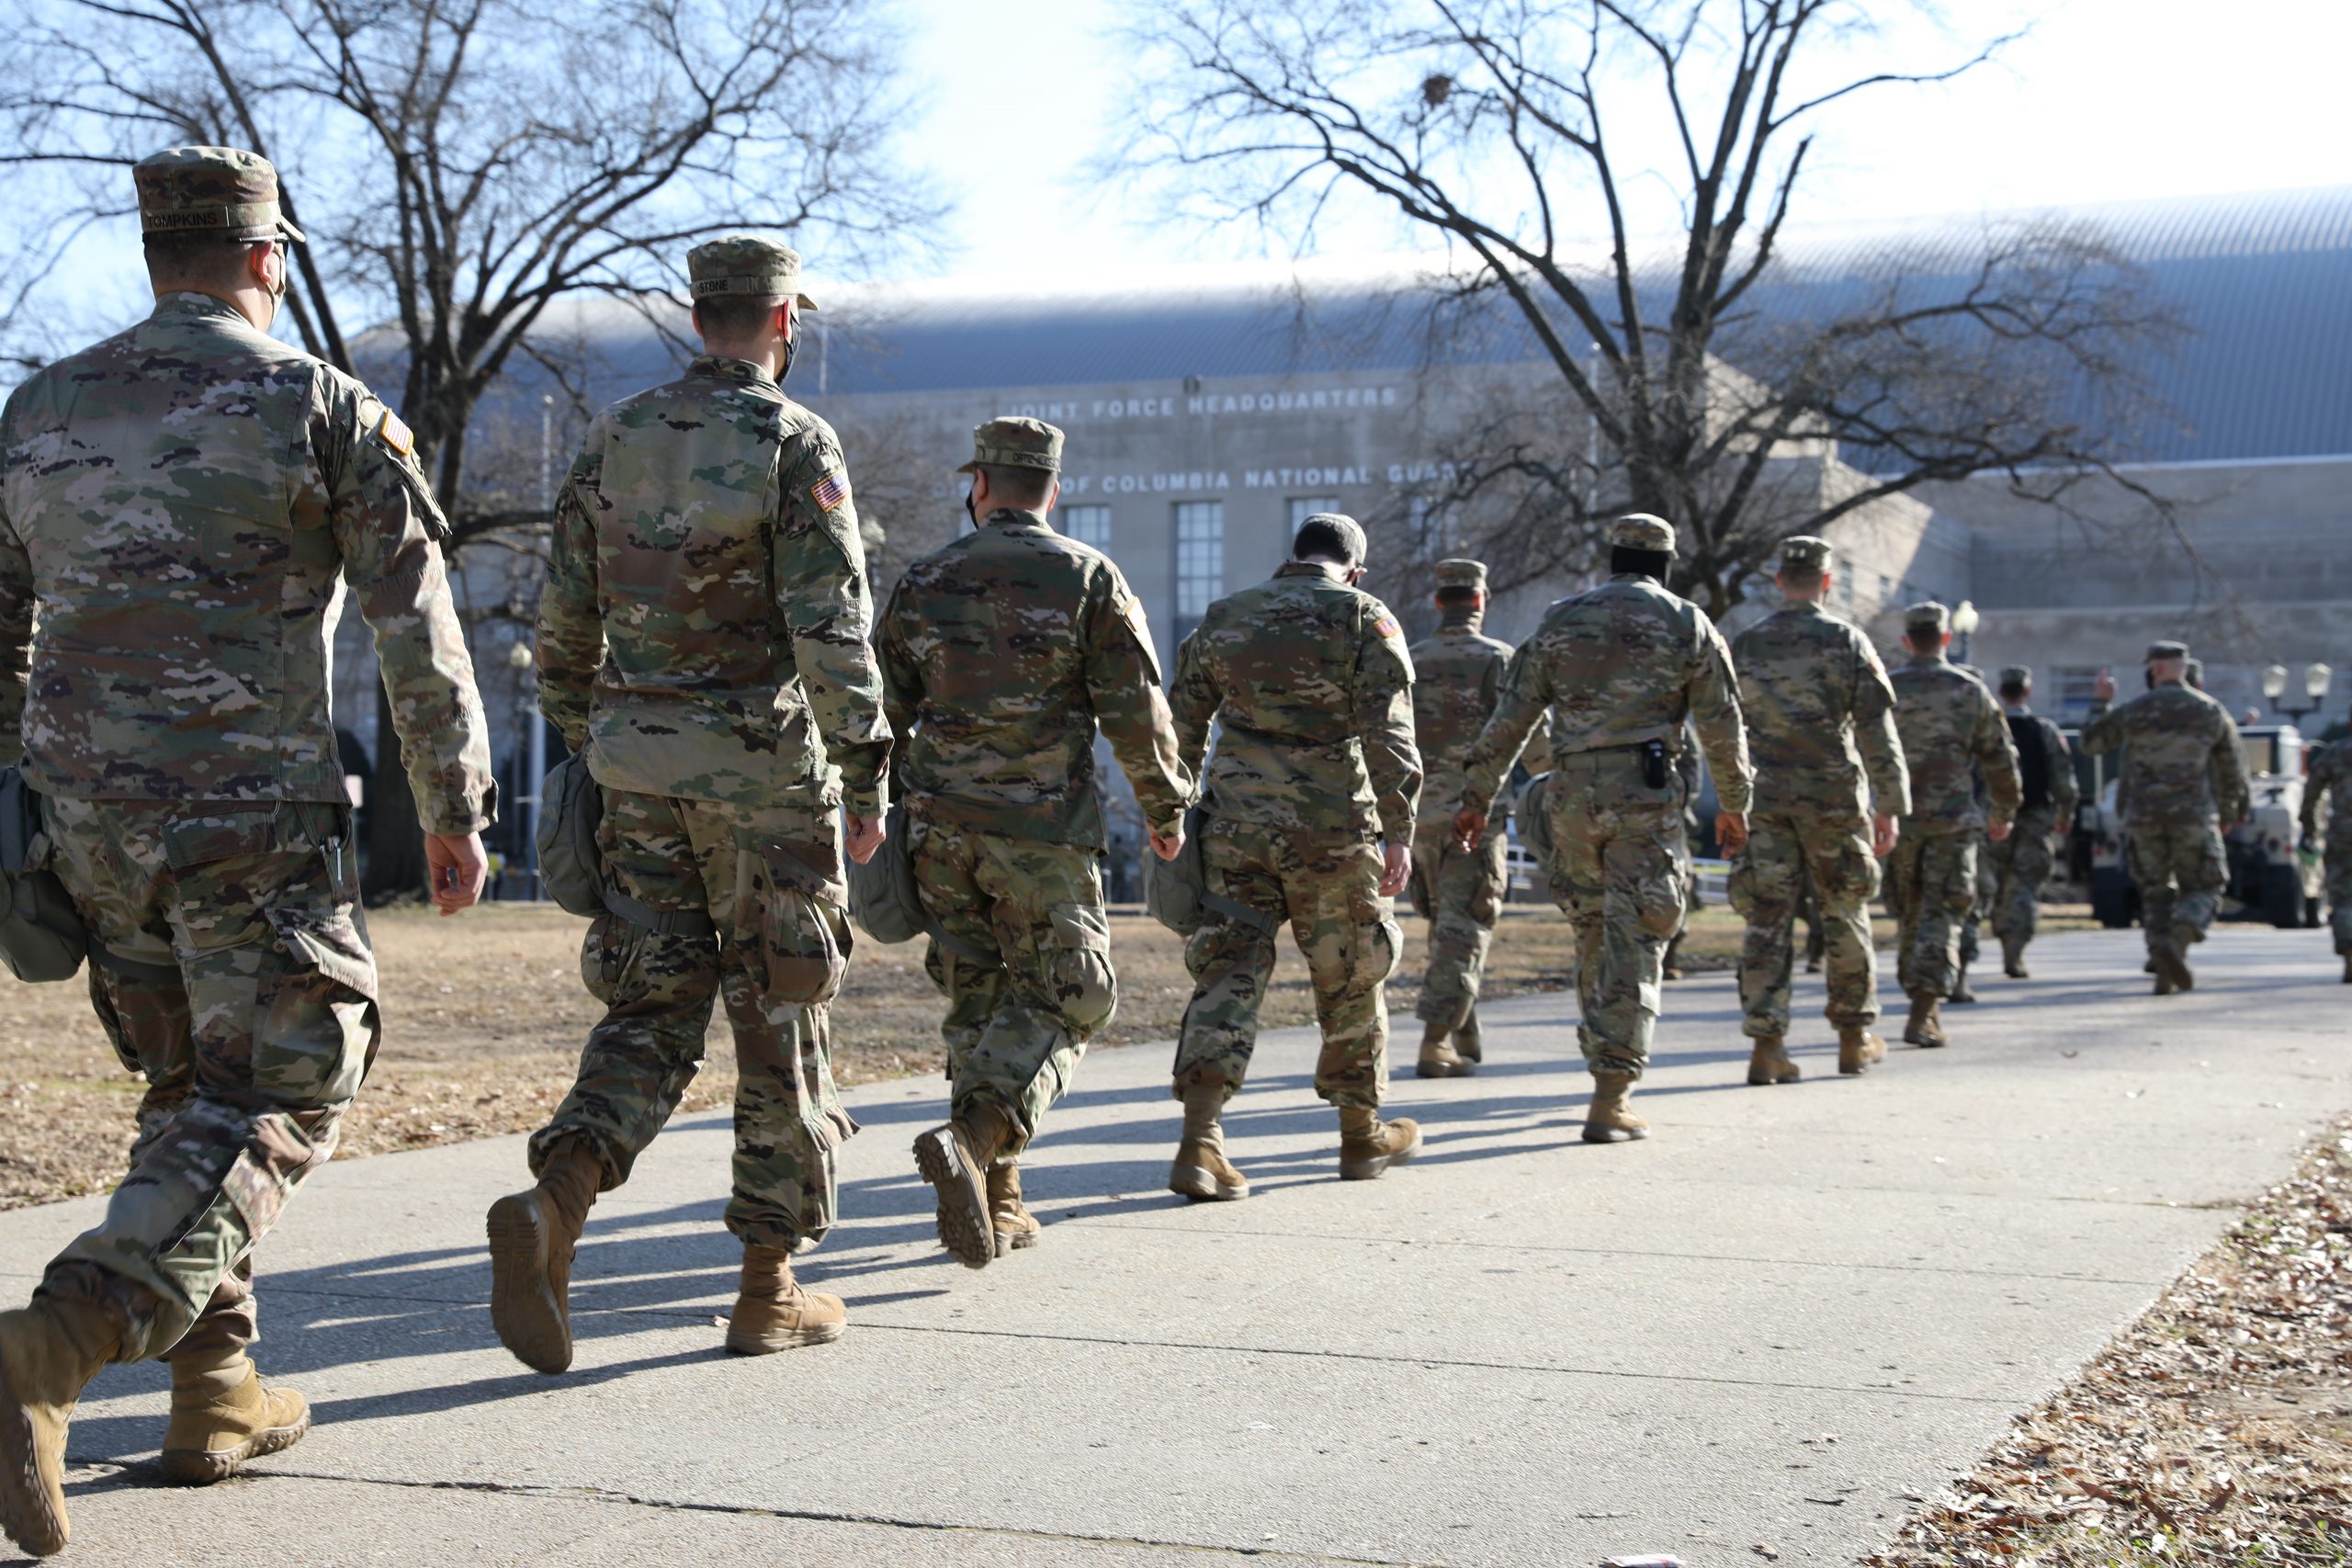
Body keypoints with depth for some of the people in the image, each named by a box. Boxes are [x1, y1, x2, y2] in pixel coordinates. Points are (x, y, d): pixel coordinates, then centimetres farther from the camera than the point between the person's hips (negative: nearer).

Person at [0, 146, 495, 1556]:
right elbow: (422, 635, -6)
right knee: (269, 1107, -2)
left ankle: (218, 1394, 20)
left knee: (191, 1089, 20)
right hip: (256, 815, -6)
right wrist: (457, 809, 3)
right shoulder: (325, 410, -5)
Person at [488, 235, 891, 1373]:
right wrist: (866, 780, -10)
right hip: (760, 769, -5)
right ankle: (768, 1290, 13)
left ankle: (550, 1208, -16)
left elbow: (565, 618, 11)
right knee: (779, 1026, 6)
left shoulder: (613, 439, 8)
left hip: (639, 767, 5)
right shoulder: (794, 444, -10)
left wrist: (587, 745, 22)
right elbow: (833, 630, -16)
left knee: (649, 1013, 9)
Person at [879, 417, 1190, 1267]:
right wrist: (1166, 807, 7)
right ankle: (970, 1141, -21)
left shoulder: (923, 583, 7)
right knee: (1057, 1005, 3)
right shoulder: (1087, 578, -3)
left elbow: (886, 710, 11)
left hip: (941, 826, 4)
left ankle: (996, 1198, 12)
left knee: (976, 1000, 14)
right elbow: (1136, 711, -6)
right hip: (1044, 829, -4)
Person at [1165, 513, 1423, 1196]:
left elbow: (1182, 724, 14)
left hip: (1235, 825, 3)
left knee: (1227, 971, 1)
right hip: (1329, 828, -3)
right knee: (1349, 979, 12)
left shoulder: (1225, 617, 12)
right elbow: (1388, 732, -11)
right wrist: (1397, 830, -12)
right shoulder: (1365, 619, -1)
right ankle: (1362, 1134, 26)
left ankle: (1199, 1142, -14)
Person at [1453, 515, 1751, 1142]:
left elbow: (1512, 716, 8)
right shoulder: (1687, 626, 4)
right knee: (1634, 943, -3)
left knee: (1593, 932, 18)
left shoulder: (1560, 621, 10)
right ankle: (1610, 1099, -8)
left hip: (1571, 793, 3)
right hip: (1644, 792, -3)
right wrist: (1734, 804, 16)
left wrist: (1477, 795, 11)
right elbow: (1722, 726, 5)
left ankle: (1607, 1066, 25)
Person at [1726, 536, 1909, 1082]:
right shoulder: (1847, 642, -3)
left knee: (1767, 919, 1)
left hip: (1763, 800, 2)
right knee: (1845, 915, 12)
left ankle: (1766, 1044, -6)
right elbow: (1877, 731, -6)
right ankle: (1854, 1037, 21)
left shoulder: (1743, 646, 6)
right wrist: (1889, 807, -2)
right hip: (1833, 797, -2)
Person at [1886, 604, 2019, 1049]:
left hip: (1900, 822, 2)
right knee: (1940, 916, -3)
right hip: (1953, 820, -1)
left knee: (1910, 915, 15)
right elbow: (2000, 758, 7)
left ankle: (1927, 1007, 22)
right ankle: (1923, 1014, -15)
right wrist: (2005, 812, 21)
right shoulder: (1970, 690, 2)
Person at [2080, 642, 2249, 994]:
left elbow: (2092, 742, 13)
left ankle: (2164, 973, 1)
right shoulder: (2212, 711, 2)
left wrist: (2100, 702, 27)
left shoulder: (2133, 711, -1)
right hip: (2193, 816, -1)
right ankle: (2176, 944, -21)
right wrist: (2231, 812, 25)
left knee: (2156, 892, 13)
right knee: (2202, 890, 9)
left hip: (2143, 816, 1)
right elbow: (2232, 768, 11)